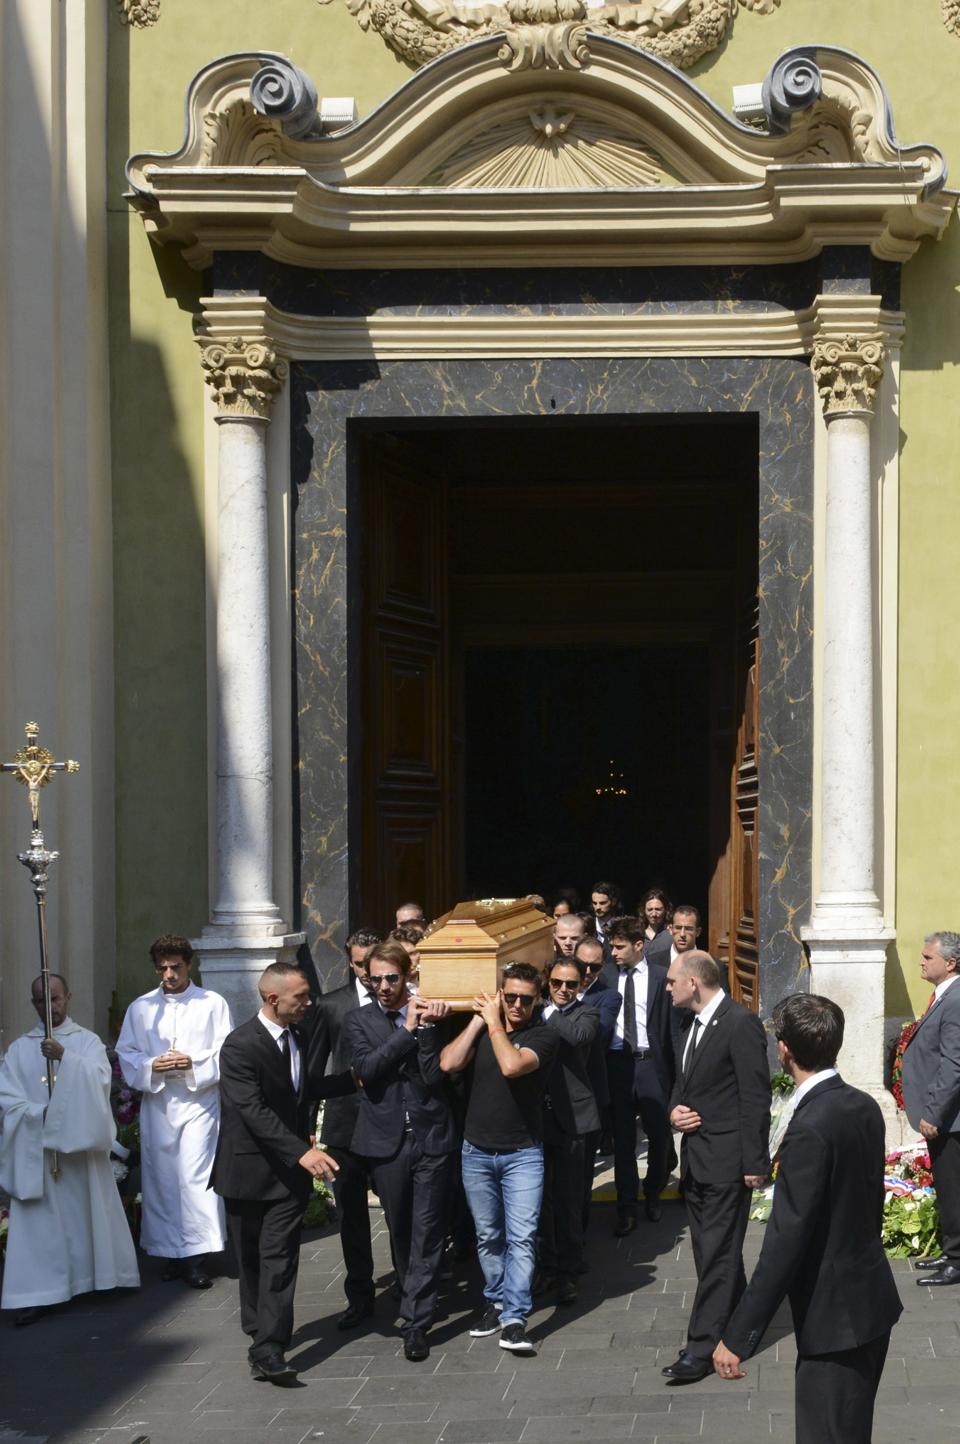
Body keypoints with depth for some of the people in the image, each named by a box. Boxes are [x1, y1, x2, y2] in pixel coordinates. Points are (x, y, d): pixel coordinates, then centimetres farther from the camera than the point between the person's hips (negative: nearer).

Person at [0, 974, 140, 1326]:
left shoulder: (88, 1041, 5)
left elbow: (100, 1079, -12)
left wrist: (65, 1057, -25)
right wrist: (42, 1113, -15)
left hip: (81, 1144, -1)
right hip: (36, 1147, 1)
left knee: (87, 1212, 5)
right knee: (38, 1219, -4)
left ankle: (103, 1276, 19)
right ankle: (36, 1293, -6)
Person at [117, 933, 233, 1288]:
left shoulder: (213, 1004, 3)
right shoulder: (141, 1008, 9)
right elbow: (126, 1054, 8)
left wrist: (193, 1063, -15)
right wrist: (151, 1066, -10)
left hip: (199, 1102, -3)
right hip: (156, 1104, 3)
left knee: (194, 1176, -12)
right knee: (161, 1177, 5)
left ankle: (196, 1257, -9)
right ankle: (170, 1253, 15)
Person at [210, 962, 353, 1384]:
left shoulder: (296, 1037, 8)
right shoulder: (241, 1046, -17)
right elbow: (254, 1112, -25)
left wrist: (354, 1079, 18)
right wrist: (302, 1152, -32)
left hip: (290, 1169, 5)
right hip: (250, 1170, -5)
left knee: (279, 1259, -5)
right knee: (251, 1259, 10)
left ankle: (268, 1350, -8)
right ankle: (262, 1332, 28)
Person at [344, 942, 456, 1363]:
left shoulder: (430, 1015, 0)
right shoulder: (359, 1020, 3)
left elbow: (433, 1076, -9)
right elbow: (366, 1068, -14)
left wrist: (426, 1027, -18)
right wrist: (407, 1029, -16)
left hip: (431, 1138, -2)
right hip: (387, 1141, 2)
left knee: (426, 1233, -3)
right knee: (400, 1230, 14)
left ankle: (416, 1322, 0)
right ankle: (413, 1295, 35)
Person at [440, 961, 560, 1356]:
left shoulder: (544, 1035, -8)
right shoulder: (480, 1028, 4)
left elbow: (511, 1065, -25)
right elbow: (449, 1063, -12)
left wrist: (494, 1022, -14)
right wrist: (478, 1020, -9)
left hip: (522, 1153, -4)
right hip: (477, 1150, 4)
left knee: (521, 1237, -10)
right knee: (488, 1236, 14)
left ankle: (514, 1319, -11)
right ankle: (496, 1301, 28)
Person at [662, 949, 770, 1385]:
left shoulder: (741, 1024, -16)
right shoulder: (695, 1024, 12)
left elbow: (755, 1097, -17)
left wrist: (754, 1163, -17)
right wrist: (674, 1110, 0)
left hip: (726, 1160, -9)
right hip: (696, 1156, 9)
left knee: (717, 1254, -6)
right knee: (712, 1250, 16)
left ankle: (702, 1348, -4)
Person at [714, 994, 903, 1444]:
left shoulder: (810, 1129, -24)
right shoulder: (865, 1107, 2)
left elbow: (785, 1241, -25)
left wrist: (737, 1338, -21)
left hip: (835, 1314, -9)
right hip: (871, 1298, 9)